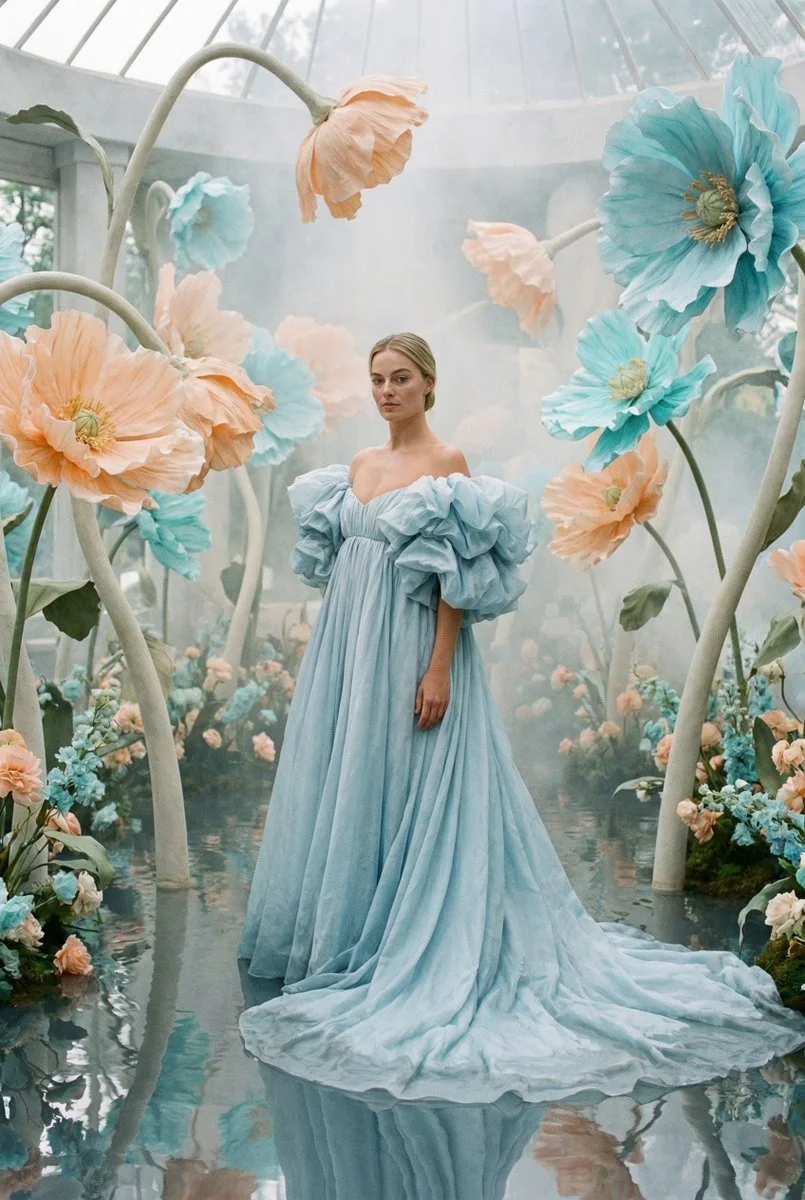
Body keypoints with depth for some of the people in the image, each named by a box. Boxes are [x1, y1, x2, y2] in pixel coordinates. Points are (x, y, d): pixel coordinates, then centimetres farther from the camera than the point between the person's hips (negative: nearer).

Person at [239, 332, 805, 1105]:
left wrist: (439, 670, -19)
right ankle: (339, 932, 27)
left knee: (410, 799, -1)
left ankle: (404, 946, 11)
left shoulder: (447, 465, -8)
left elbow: (455, 582, -13)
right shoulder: (358, 466, 12)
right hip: (346, 650, 7)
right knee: (343, 791, 13)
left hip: (411, 652, -7)